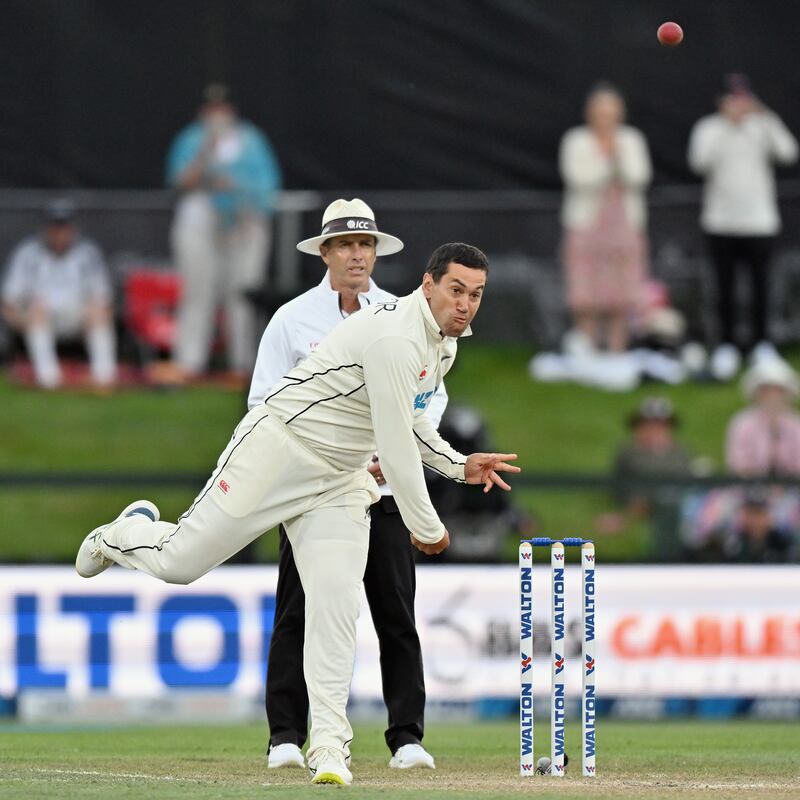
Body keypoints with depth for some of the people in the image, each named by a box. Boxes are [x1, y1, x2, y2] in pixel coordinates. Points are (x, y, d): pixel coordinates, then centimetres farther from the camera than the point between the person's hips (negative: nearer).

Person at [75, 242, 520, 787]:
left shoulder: (446, 344, 8)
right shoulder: (396, 337, -25)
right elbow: (395, 449, -24)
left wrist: (459, 465, 13)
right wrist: (427, 528, -15)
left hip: (339, 483, 8)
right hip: (279, 450, -8)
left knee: (337, 607, -8)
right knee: (177, 562, -3)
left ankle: (329, 746, -7)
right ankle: (127, 534, 33)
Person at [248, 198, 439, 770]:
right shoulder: (293, 319, 4)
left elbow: (432, 396, 9)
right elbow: (265, 401, 1)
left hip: (385, 488, 1)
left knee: (396, 615, -2)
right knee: (298, 613, -3)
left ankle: (407, 736, 2)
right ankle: (286, 737, 2)